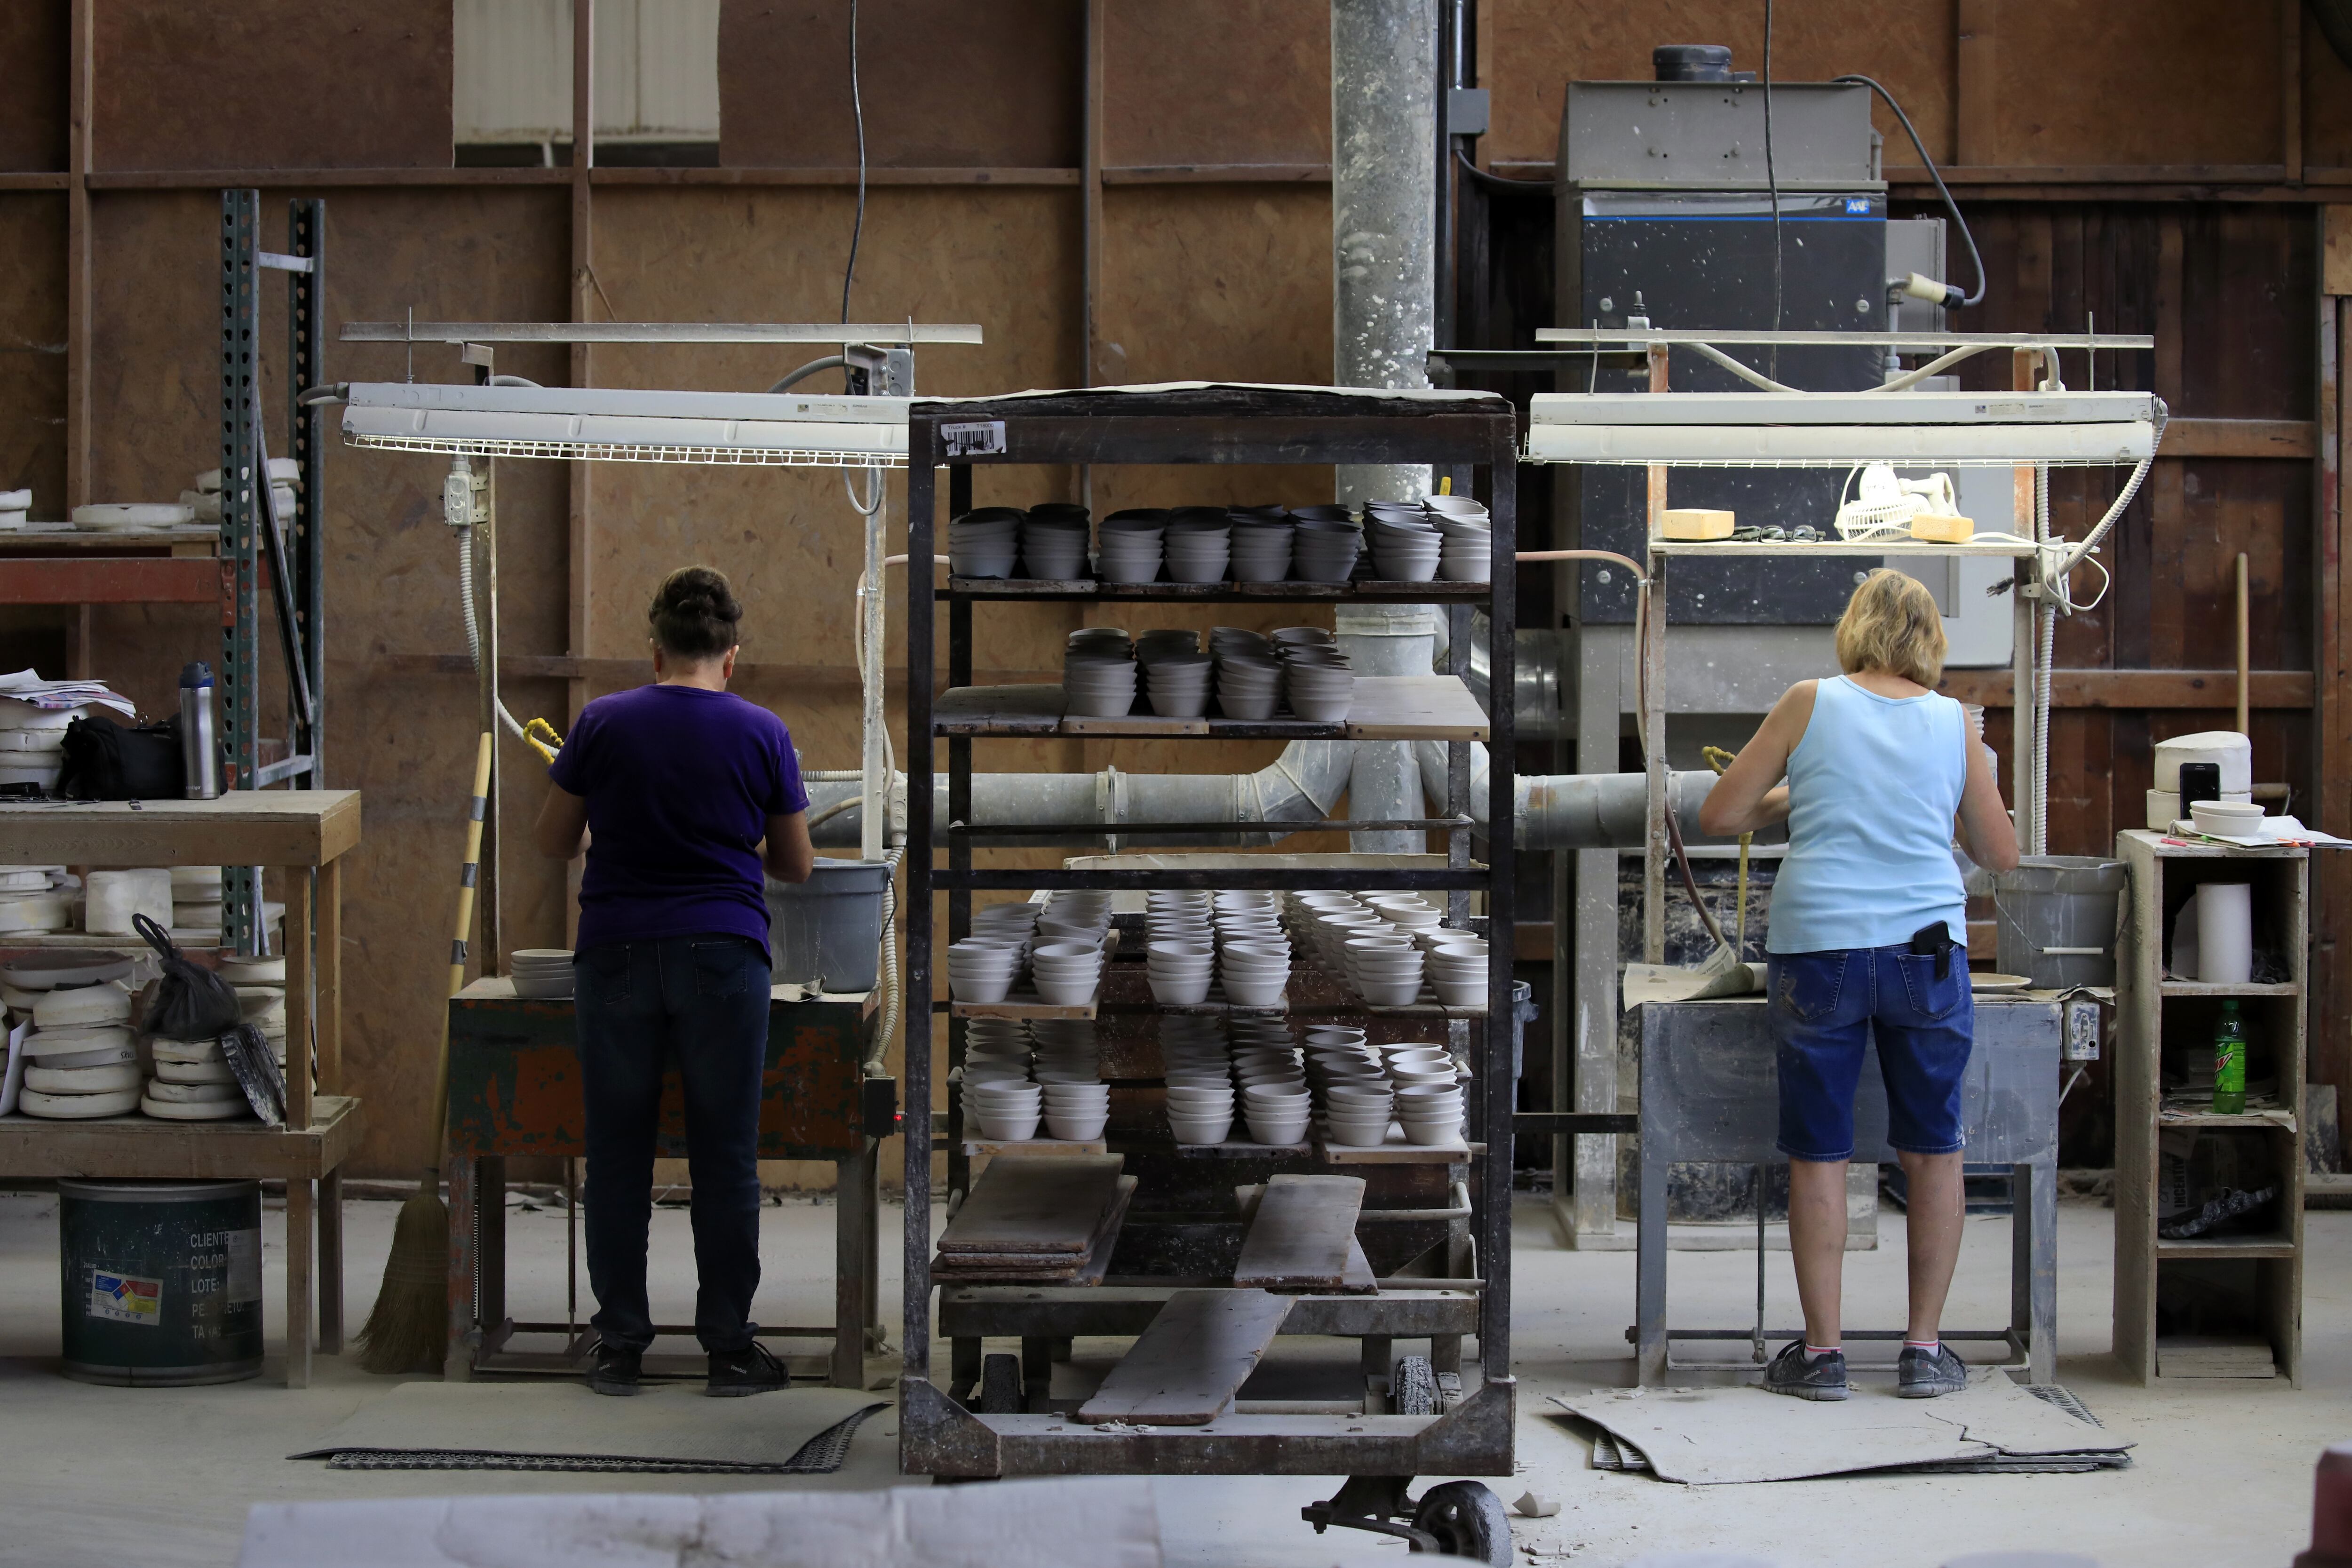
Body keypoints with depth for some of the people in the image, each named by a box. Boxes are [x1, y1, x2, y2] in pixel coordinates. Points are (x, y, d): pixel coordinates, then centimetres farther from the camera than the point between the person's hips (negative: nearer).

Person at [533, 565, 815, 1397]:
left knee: (618, 1153, 7)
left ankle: (620, 1345, 10)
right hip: (724, 955, -1)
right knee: (725, 1157, 4)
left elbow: (553, 842, 10)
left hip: (616, 954, 1)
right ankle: (728, 1347, 7)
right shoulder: (761, 733, 1)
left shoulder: (603, 723, 1)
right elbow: (797, 865, 9)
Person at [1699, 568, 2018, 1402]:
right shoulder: (1953, 720, 7)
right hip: (1928, 949, 1)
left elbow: (1719, 815, 4)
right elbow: (2000, 852, 15)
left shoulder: (1811, 702, 3)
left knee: (1818, 1154, 6)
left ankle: (1822, 1352, 9)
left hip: (1817, 948, -1)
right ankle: (1925, 1349, 14)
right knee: (1934, 1151, 11)